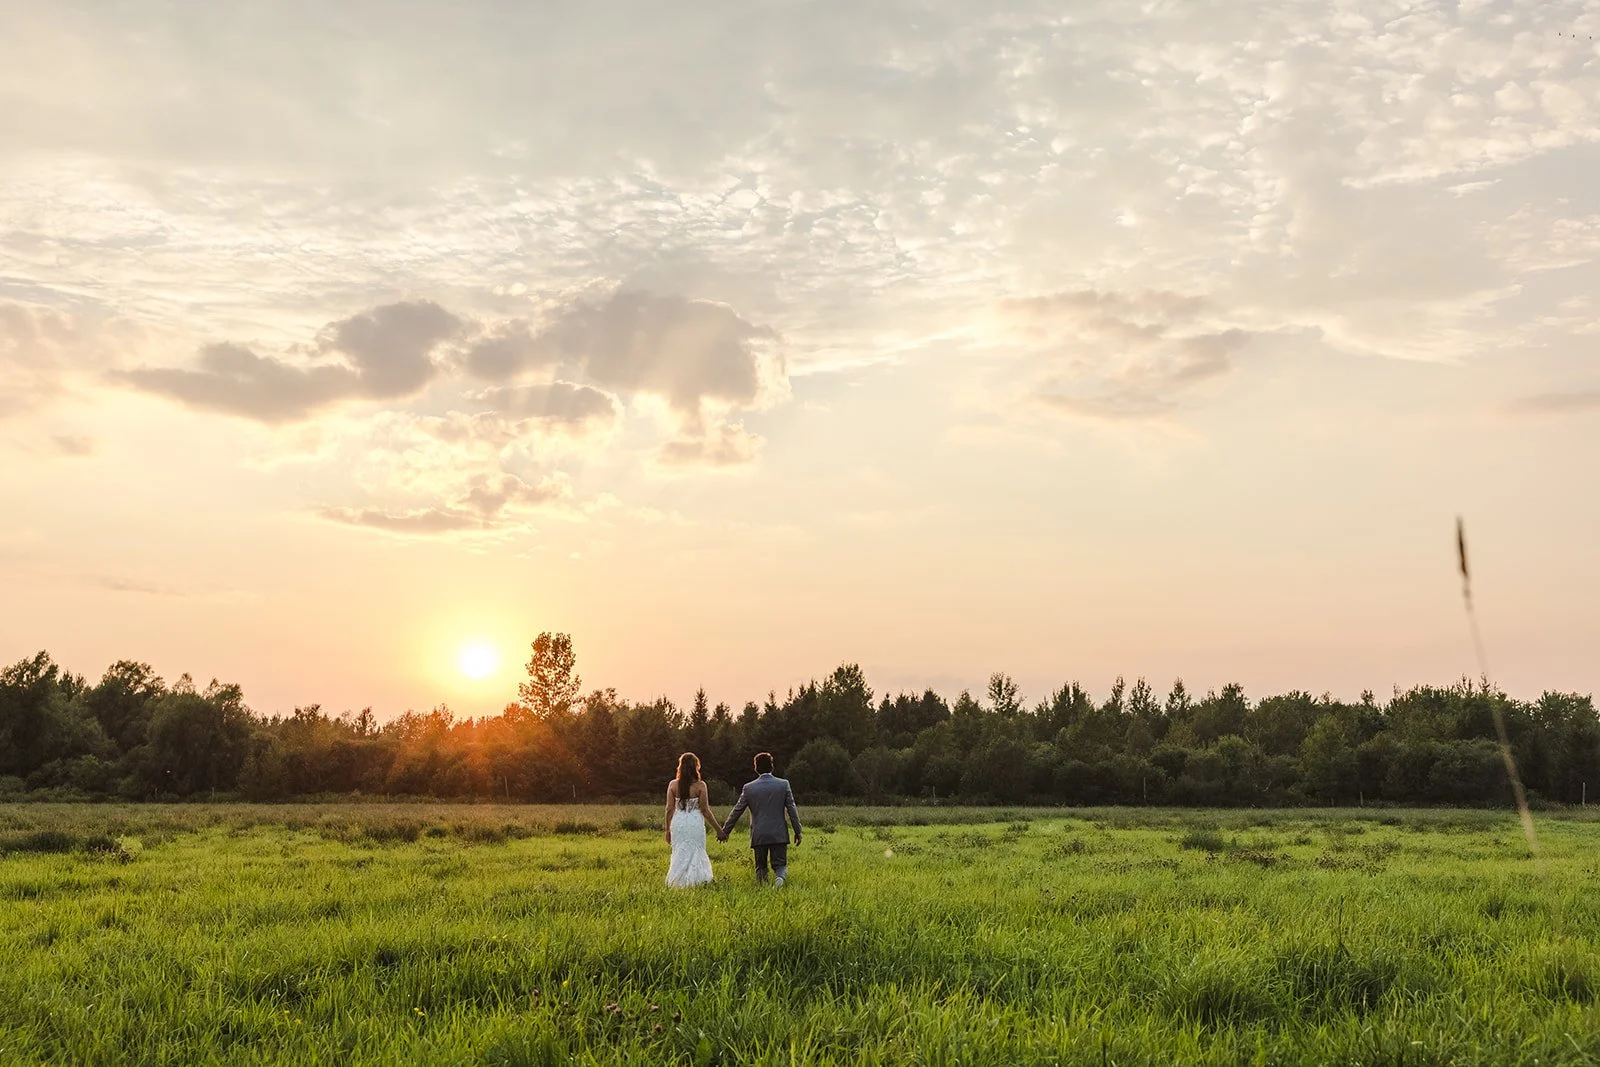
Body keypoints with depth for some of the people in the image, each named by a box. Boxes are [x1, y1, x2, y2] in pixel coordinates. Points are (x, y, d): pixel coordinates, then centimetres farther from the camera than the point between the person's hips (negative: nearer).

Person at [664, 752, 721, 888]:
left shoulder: (673, 785, -1)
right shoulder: (700, 785, -7)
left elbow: (669, 809, 1)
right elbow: (705, 811, -6)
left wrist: (667, 829, 13)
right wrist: (718, 829, 3)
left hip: (678, 823, 2)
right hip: (695, 823, -2)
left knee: (680, 853, 13)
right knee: (696, 852, 8)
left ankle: (677, 882, 14)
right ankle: (693, 881, 6)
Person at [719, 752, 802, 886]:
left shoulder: (749, 788, -1)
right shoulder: (784, 784, -1)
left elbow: (736, 811, 5)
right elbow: (792, 809, 0)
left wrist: (725, 831, 15)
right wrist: (797, 831, 8)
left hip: (759, 836, 0)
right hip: (779, 835, 0)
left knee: (760, 867, 13)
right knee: (780, 865, 5)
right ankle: (780, 878, -28)